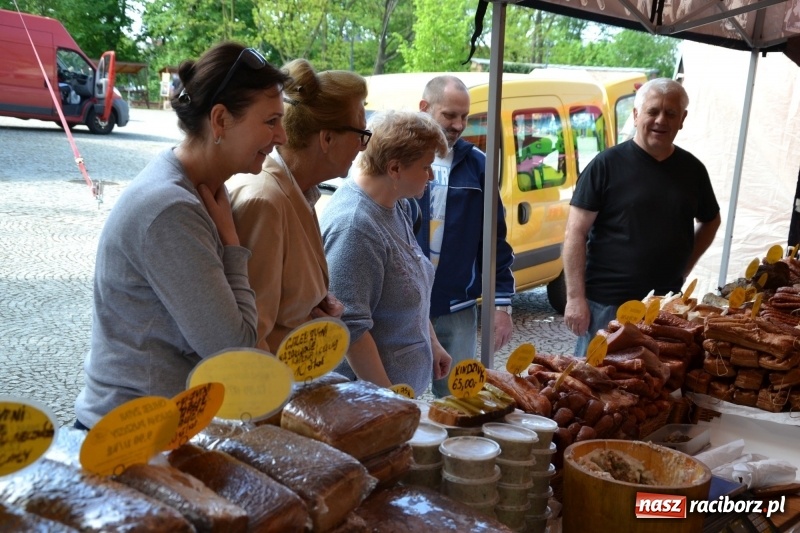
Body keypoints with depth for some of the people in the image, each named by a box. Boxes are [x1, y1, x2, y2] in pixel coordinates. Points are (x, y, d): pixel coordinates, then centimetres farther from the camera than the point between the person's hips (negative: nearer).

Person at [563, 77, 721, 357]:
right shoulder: (607, 165, -7)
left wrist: (683, 267, 10)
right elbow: (576, 233, -9)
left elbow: (710, 221, 24)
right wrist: (575, 297, -14)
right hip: (606, 303, -4)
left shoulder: (692, 169, 7)